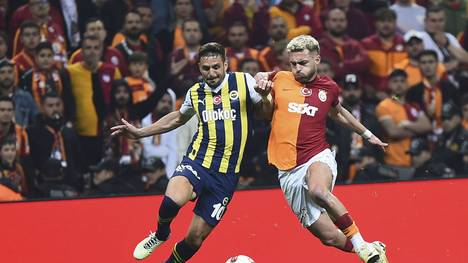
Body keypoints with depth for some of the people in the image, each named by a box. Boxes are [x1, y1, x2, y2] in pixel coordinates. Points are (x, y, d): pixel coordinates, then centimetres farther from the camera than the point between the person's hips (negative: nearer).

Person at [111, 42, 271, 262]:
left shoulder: (243, 82, -1)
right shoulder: (196, 93, 9)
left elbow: (265, 110, 9)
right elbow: (179, 118, 29)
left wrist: (265, 94, -14)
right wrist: (139, 133, 28)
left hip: (226, 175, -1)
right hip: (197, 162, 1)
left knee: (195, 238, 0)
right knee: (173, 199, -31)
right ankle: (160, 234, 2)